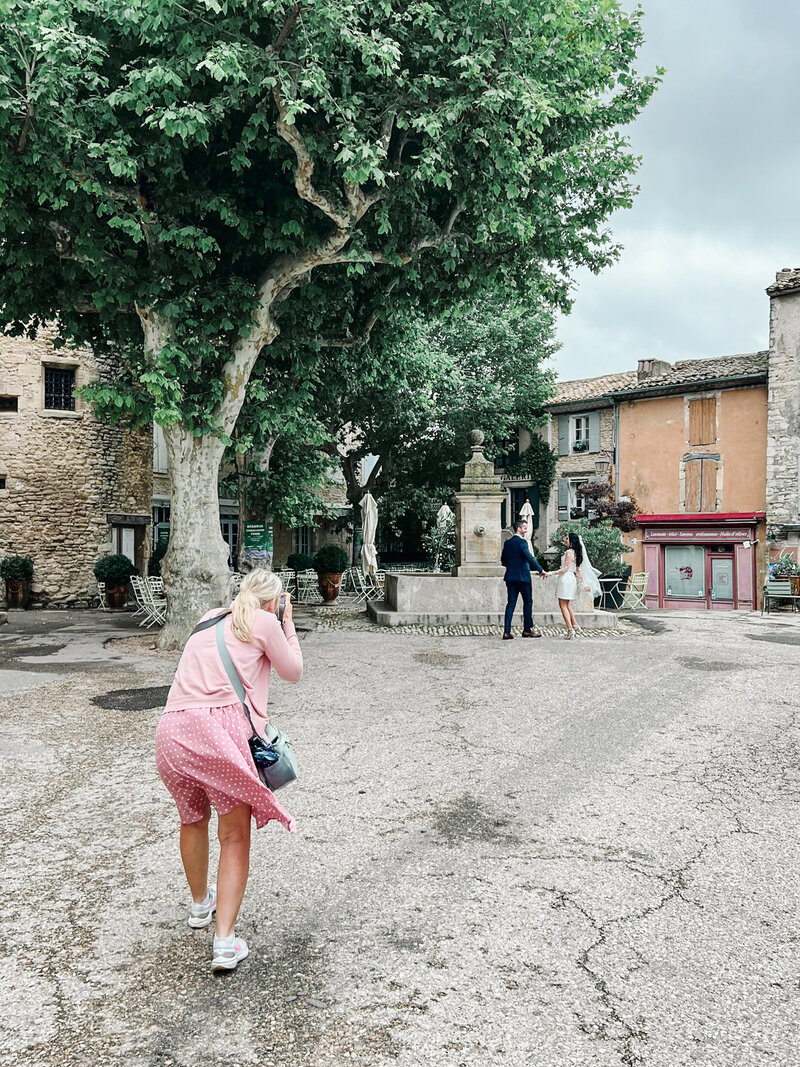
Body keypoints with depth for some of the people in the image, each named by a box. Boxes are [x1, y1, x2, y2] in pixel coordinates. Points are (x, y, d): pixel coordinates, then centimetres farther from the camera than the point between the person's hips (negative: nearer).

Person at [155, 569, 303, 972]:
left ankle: (200, 904, 47)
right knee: (235, 837, 5)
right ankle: (224, 942, 0)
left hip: (172, 729, 6)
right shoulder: (265, 622, 7)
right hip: (220, 726, -6)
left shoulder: (209, 619, 24)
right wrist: (288, 625, 24)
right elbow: (293, 672, 16)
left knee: (192, 820, 27)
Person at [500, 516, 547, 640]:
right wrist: (540, 570, -23)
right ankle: (527, 629, 14)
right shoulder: (522, 542, -12)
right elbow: (529, 557, -23)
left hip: (510, 576, 6)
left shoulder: (507, 543, 10)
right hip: (522, 577, -6)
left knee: (511, 603, 4)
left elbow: (503, 560, 14)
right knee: (528, 602, 8)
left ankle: (507, 631, -3)